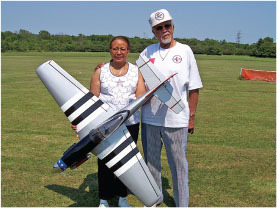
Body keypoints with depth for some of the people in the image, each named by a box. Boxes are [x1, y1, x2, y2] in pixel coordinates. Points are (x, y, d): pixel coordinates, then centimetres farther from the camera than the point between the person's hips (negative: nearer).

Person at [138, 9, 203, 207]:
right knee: (151, 161, 16)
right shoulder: (147, 52, 8)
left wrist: (192, 116, -2)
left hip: (176, 120, -3)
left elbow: (194, 88, 0)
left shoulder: (185, 51, -1)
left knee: (179, 163, 6)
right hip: (149, 118, 4)